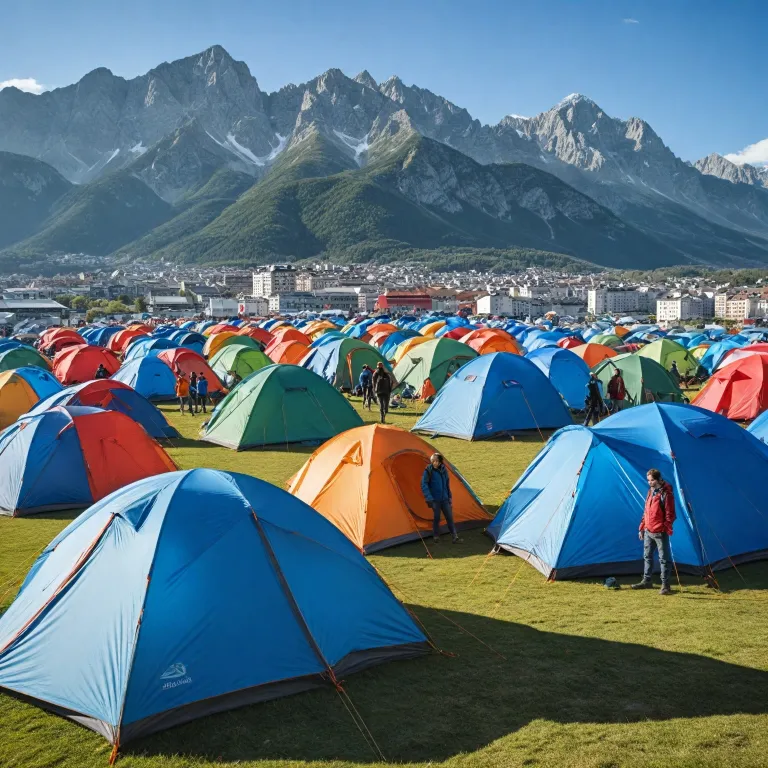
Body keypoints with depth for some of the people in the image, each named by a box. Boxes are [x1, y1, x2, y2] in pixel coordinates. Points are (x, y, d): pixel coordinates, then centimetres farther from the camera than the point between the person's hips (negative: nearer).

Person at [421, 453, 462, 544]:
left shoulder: (443, 470, 4)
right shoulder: (429, 471, -12)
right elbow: (424, 485, -13)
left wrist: (449, 496, 15)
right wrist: (429, 498, -19)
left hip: (444, 498, 5)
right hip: (435, 499, -5)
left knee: (449, 517, 5)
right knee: (436, 518, 2)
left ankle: (455, 537, 9)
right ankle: (436, 537, 17)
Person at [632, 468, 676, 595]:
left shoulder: (666, 493, -13)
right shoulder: (650, 491, 12)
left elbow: (670, 514, -15)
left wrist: (666, 530, -19)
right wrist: (642, 527, 17)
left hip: (660, 533, -8)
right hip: (648, 531, 8)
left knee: (663, 559, -3)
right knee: (647, 556, 16)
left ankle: (665, 585, 1)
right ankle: (647, 581, 27)